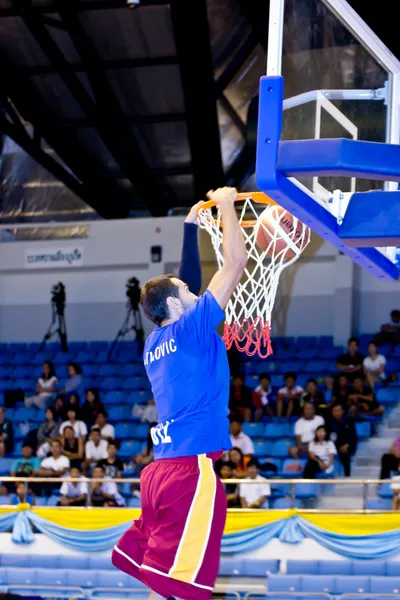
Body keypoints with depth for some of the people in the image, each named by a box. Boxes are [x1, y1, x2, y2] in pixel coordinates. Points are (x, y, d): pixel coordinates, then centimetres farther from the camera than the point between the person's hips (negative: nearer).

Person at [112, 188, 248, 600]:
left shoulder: (154, 343, 16)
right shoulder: (190, 327, -4)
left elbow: (176, 285, 32)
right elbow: (235, 262, -4)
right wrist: (226, 205, 8)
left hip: (160, 469, 8)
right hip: (191, 469, -8)